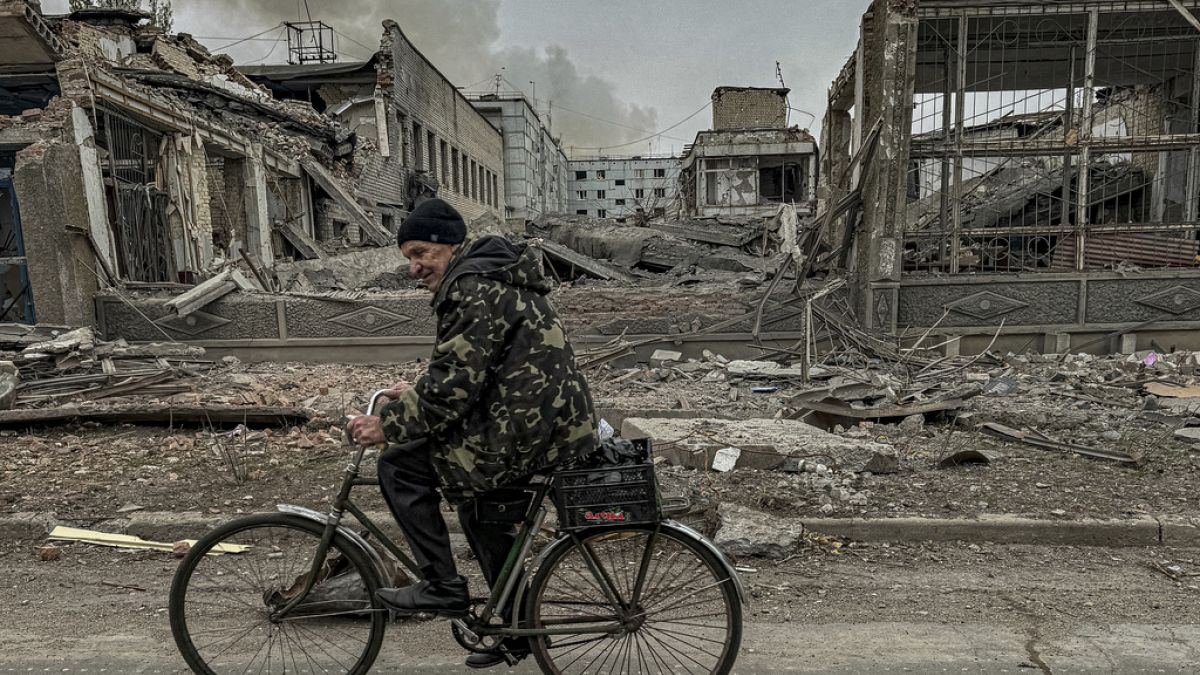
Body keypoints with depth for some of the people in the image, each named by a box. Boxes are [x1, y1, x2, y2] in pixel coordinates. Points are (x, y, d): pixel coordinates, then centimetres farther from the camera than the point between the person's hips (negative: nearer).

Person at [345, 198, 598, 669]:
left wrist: (388, 424, -10)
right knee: (477, 503, 27)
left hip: (529, 434, -11)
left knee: (399, 465, -1)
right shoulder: (495, 273, 18)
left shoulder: (473, 288, -14)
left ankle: (443, 586, 10)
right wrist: (417, 393, 21)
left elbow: (455, 385, -20)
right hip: (561, 422, 11)